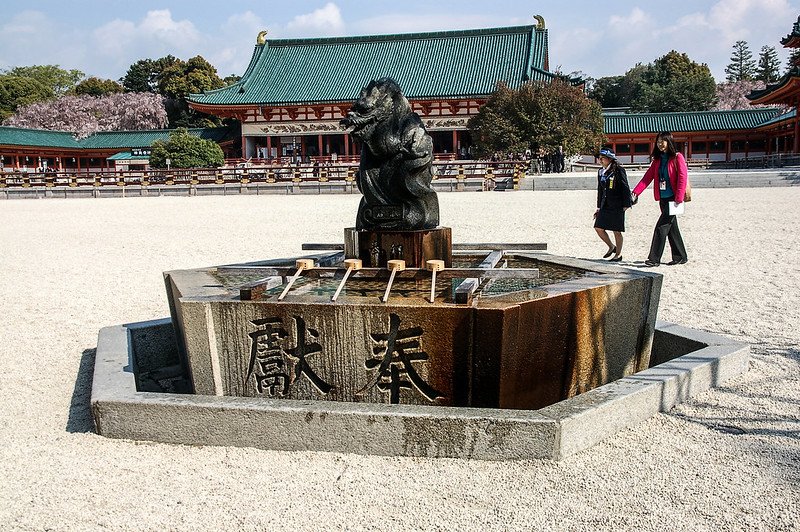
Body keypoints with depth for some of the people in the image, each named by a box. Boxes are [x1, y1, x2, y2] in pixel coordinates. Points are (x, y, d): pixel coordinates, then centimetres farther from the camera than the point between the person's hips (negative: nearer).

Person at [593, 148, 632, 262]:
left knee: (616, 231, 1)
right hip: (605, 205, 7)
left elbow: (625, 188, -10)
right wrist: (599, 207, 18)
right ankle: (611, 247, 25)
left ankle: (618, 254, 15)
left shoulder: (618, 170, -10)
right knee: (598, 227, 3)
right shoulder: (601, 172, 11)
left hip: (617, 206, -7)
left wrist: (626, 204, -12)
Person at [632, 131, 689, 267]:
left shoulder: (677, 157, -7)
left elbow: (682, 178, -13)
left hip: (673, 198, -7)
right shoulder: (657, 160, 13)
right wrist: (636, 192, -3)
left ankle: (654, 259, -8)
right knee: (671, 227, 11)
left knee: (661, 227, -11)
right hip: (663, 199, 7)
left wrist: (678, 198, -19)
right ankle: (680, 257, 21)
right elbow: (648, 177, 8)